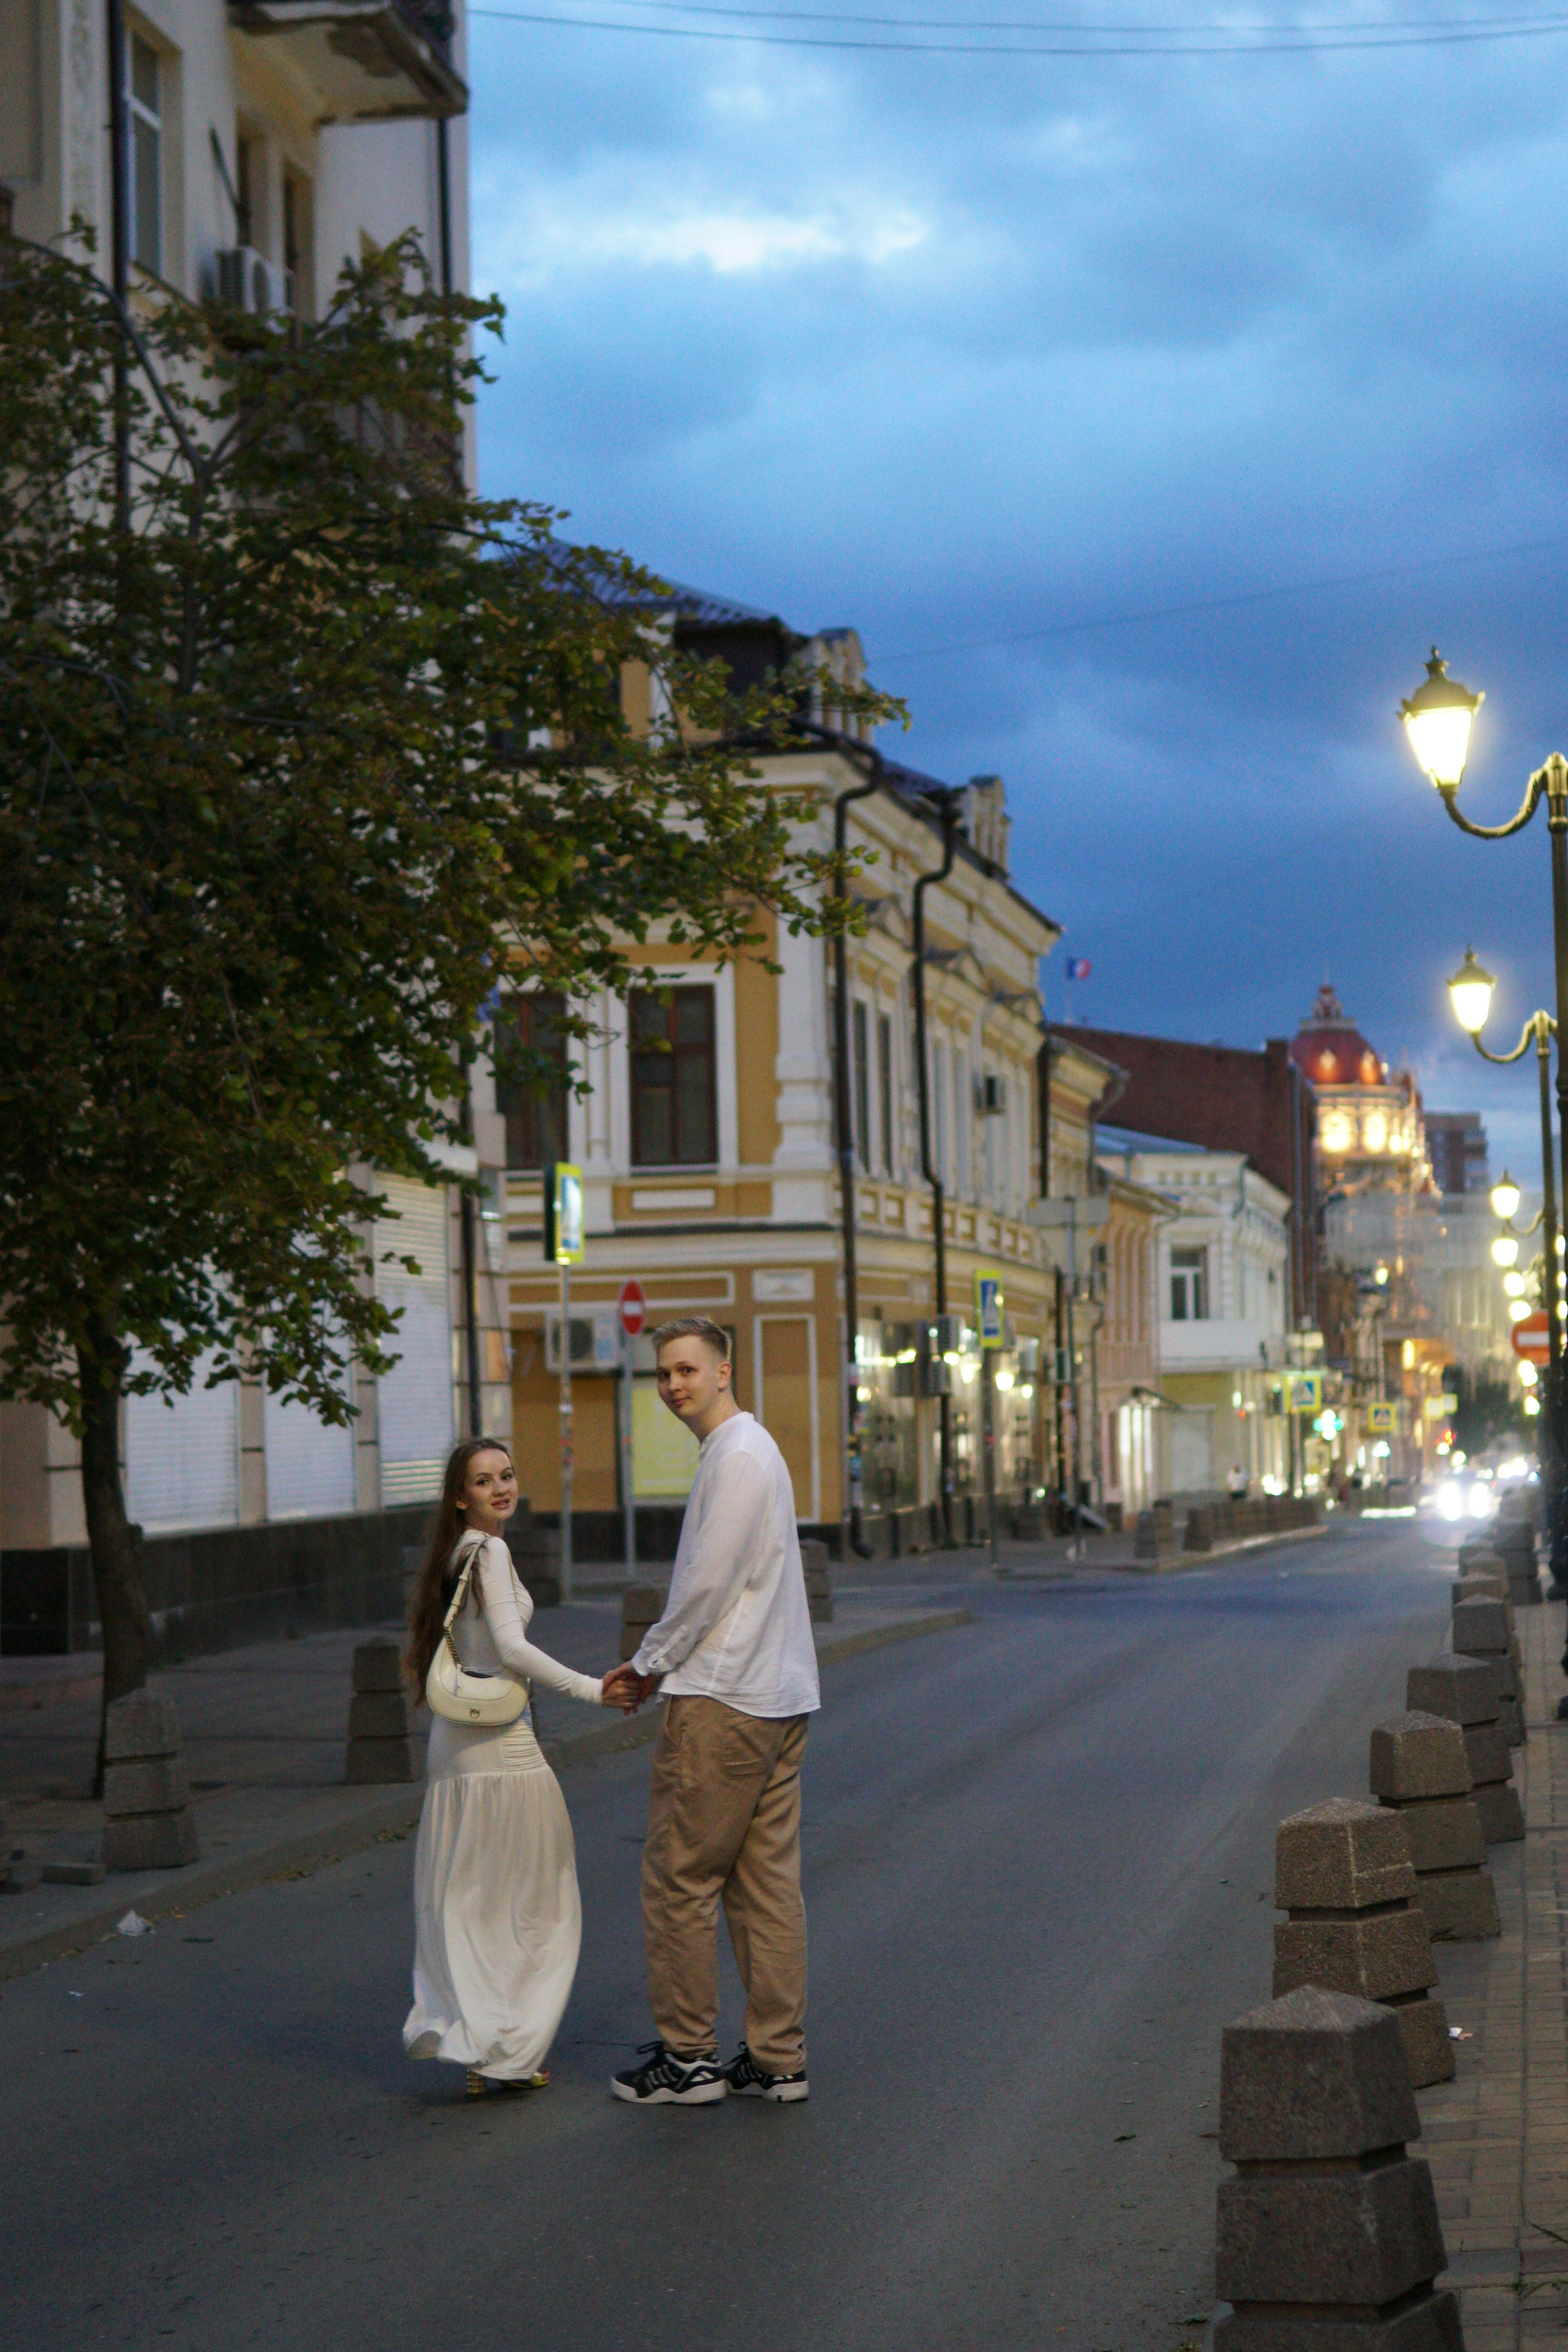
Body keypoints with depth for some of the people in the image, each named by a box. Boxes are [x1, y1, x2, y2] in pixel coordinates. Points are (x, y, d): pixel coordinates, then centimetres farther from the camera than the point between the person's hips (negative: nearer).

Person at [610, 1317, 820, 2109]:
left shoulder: (738, 1457, -14)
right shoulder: (747, 1449, 18)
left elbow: (710, 1582, -17)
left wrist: (652, 1663, -6)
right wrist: (661, 1659, 16)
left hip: (722, 1702, -10)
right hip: (776, 1694, 10)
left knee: (680, 1879, -1)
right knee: (766, 1880, 10)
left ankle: (687, 2057, 5)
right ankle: (776, 2058, 12)